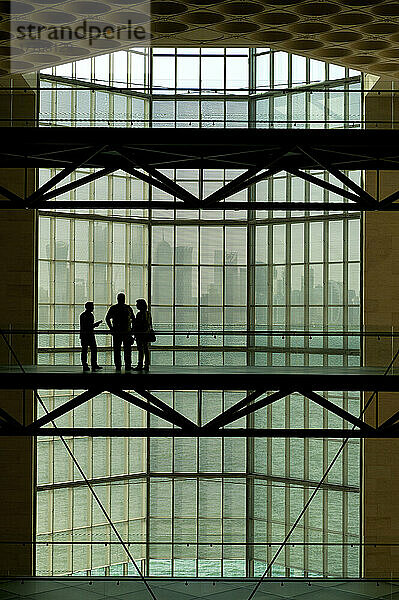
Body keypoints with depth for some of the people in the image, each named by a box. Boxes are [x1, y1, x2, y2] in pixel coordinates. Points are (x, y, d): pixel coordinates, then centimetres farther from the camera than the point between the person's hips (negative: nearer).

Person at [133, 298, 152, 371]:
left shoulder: (139, 314, -13)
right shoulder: (148, 313, 12)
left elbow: (137, 325, -14)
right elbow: (150, 324, 18)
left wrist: (135, 334, -9)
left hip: (140, 334, -8)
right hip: (147, 334, 8)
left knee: (140, 350, -7)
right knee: (146, 349, 10)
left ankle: (140, 365, -7)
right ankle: (146, 365, 11)